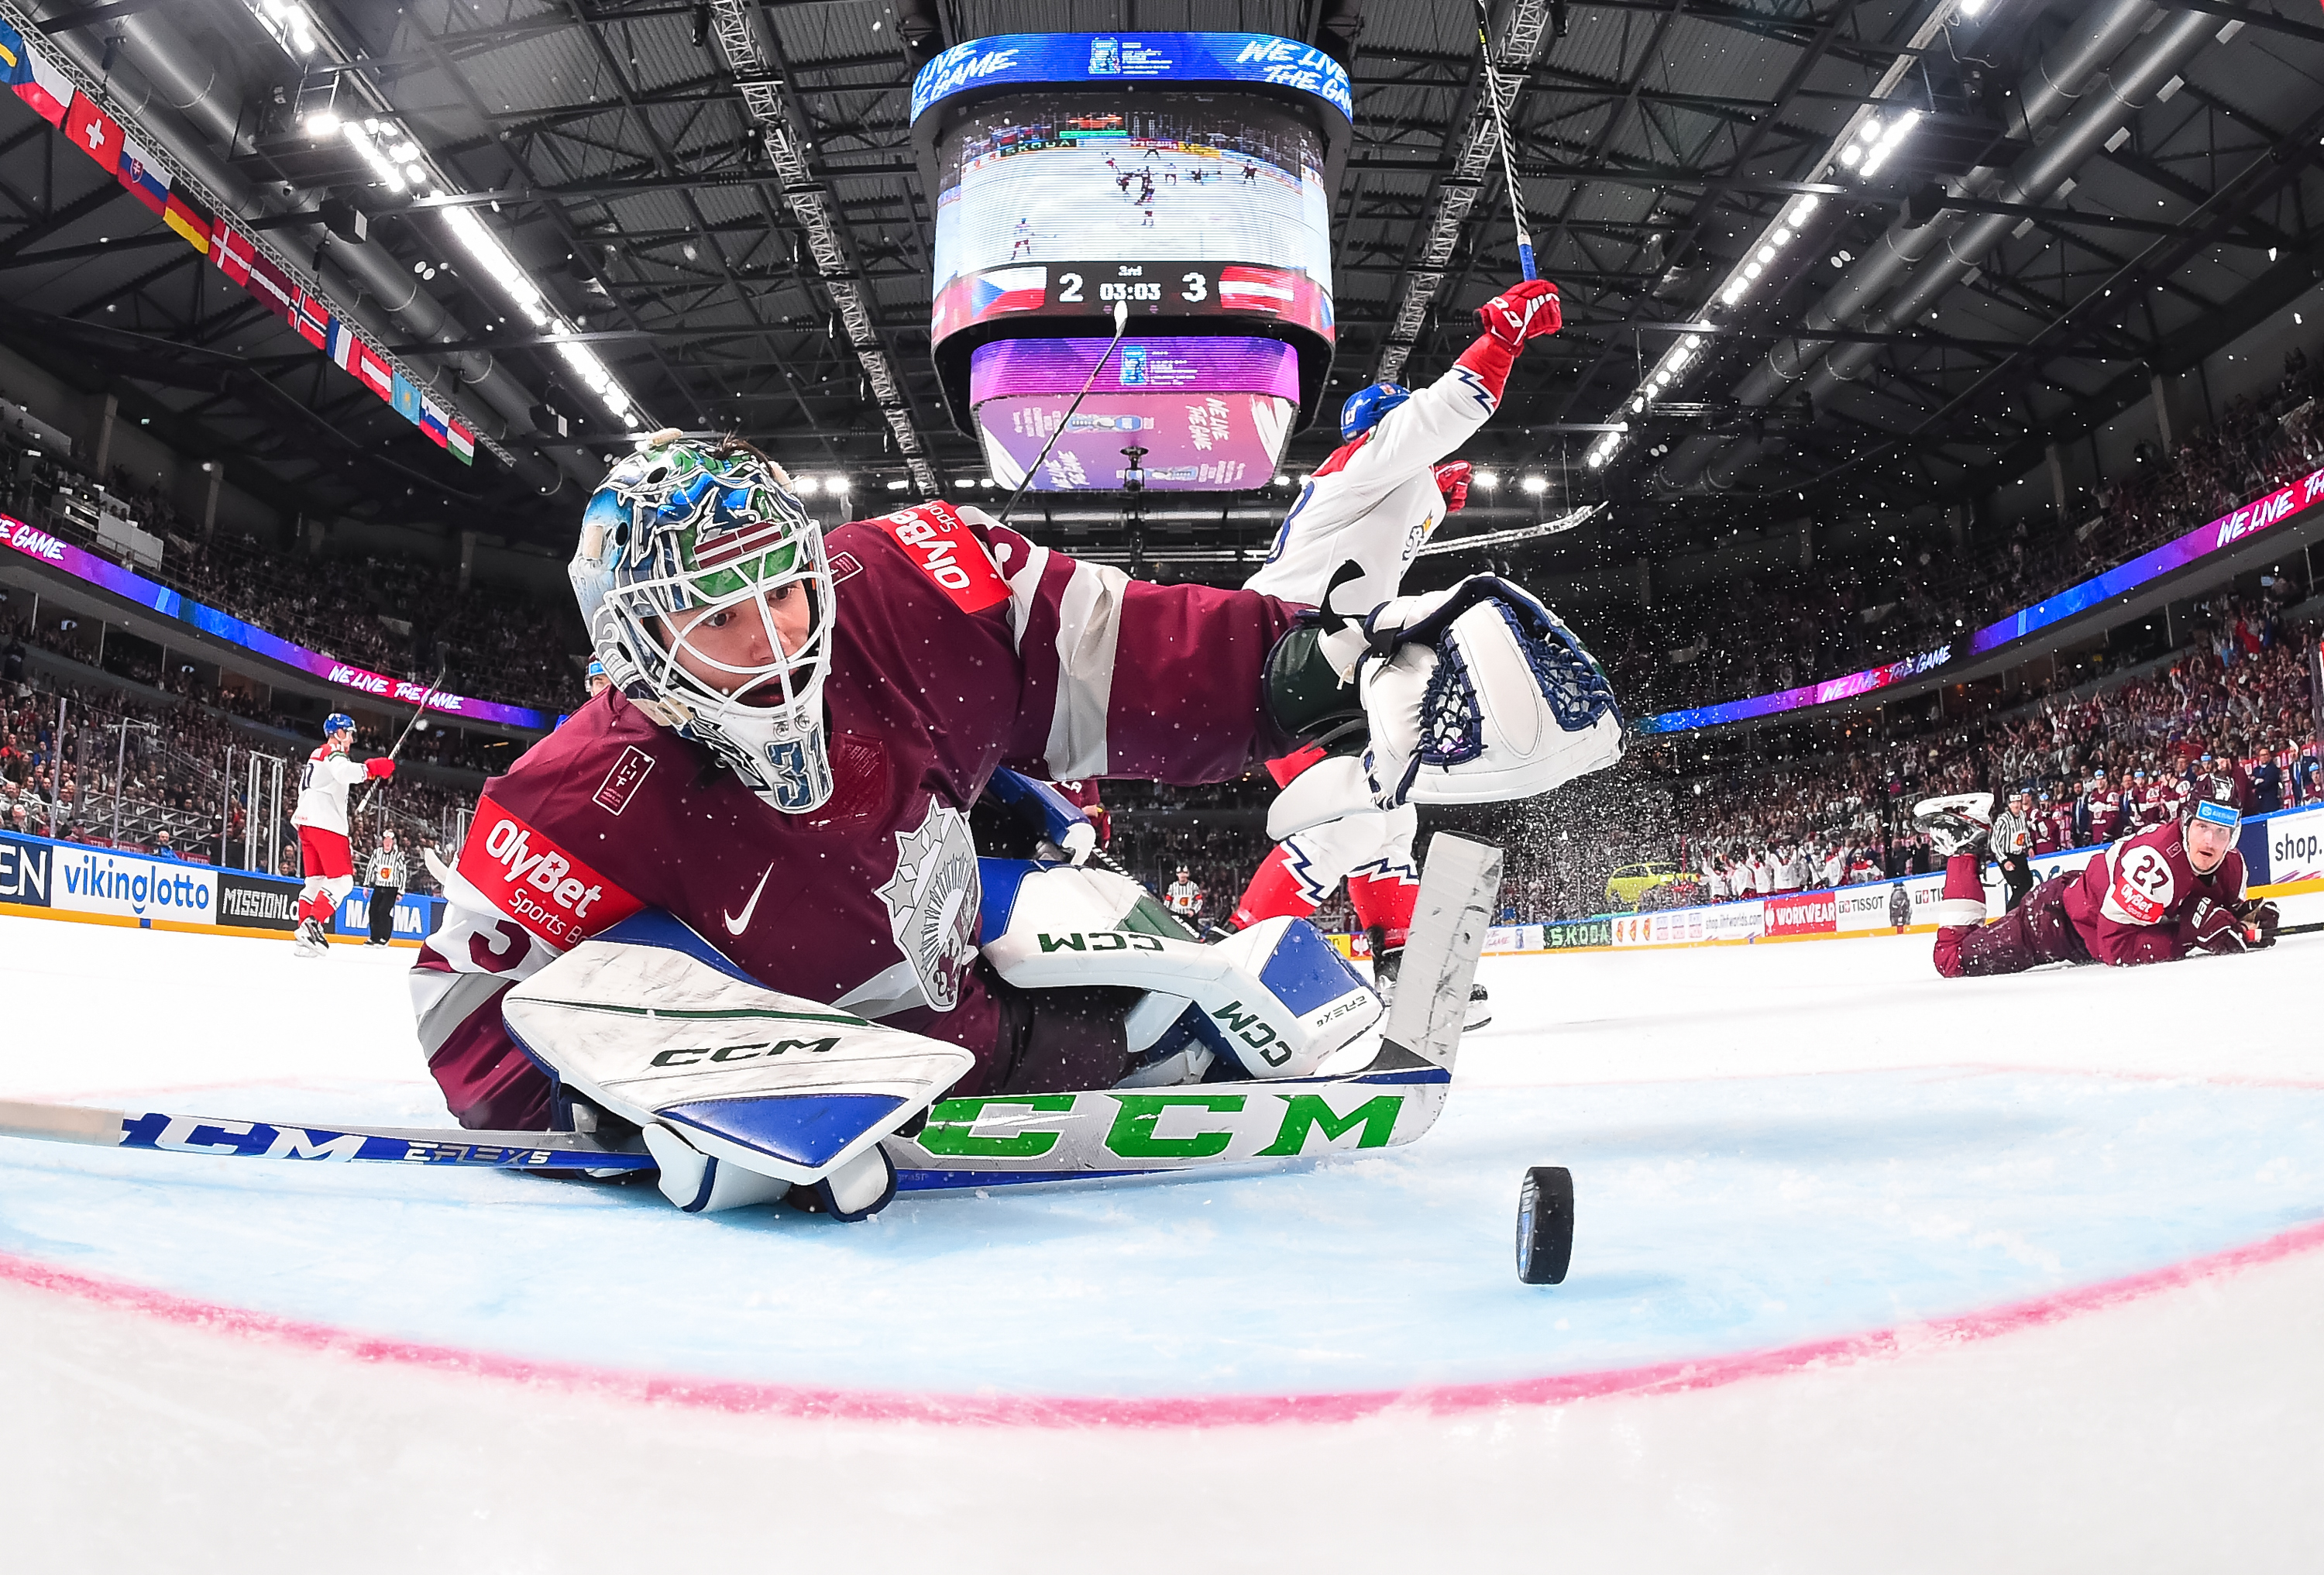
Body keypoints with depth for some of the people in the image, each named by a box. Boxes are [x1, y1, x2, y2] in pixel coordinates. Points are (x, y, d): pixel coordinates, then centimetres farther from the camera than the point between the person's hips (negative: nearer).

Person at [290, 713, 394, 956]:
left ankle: (305, 934, 9)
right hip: (325, 824, -10)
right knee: (342, 880, -10)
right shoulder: (333, 751, -4)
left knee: (316, 880, 12)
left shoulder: (316, 755, 28)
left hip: (307, 823, 10)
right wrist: (373, 767, -26)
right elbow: (345, 772, -28)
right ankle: (312, 925, -21)